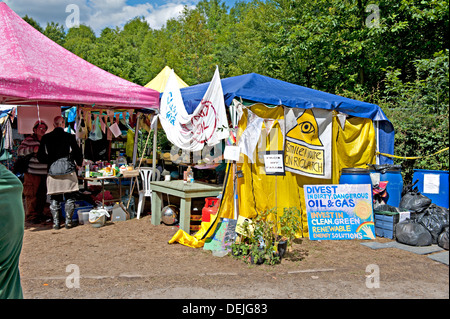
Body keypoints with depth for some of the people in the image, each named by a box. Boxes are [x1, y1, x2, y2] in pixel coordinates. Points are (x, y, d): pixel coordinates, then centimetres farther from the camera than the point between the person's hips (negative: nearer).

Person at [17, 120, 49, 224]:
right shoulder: (29, 140, -3)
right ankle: (30, 216, 5)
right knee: (32, 195, -4)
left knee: (42, 194, 11)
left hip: (45, 173, 6)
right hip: (32, 173, -6)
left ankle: (39, 213, 25)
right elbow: (20, 151, -15)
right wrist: (33, 149, -26)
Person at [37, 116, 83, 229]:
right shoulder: (70, 137, -3)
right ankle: (68, 221, 5)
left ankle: (56, 222, 9)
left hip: (52, 170, 2)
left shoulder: (46, 138, 4)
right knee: (70, 197, 6)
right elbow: (78, 153, 1)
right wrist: (79, 163, 19)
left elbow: (40, 156, 6)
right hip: (68, 170, -2)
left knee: (54, 198, 9)